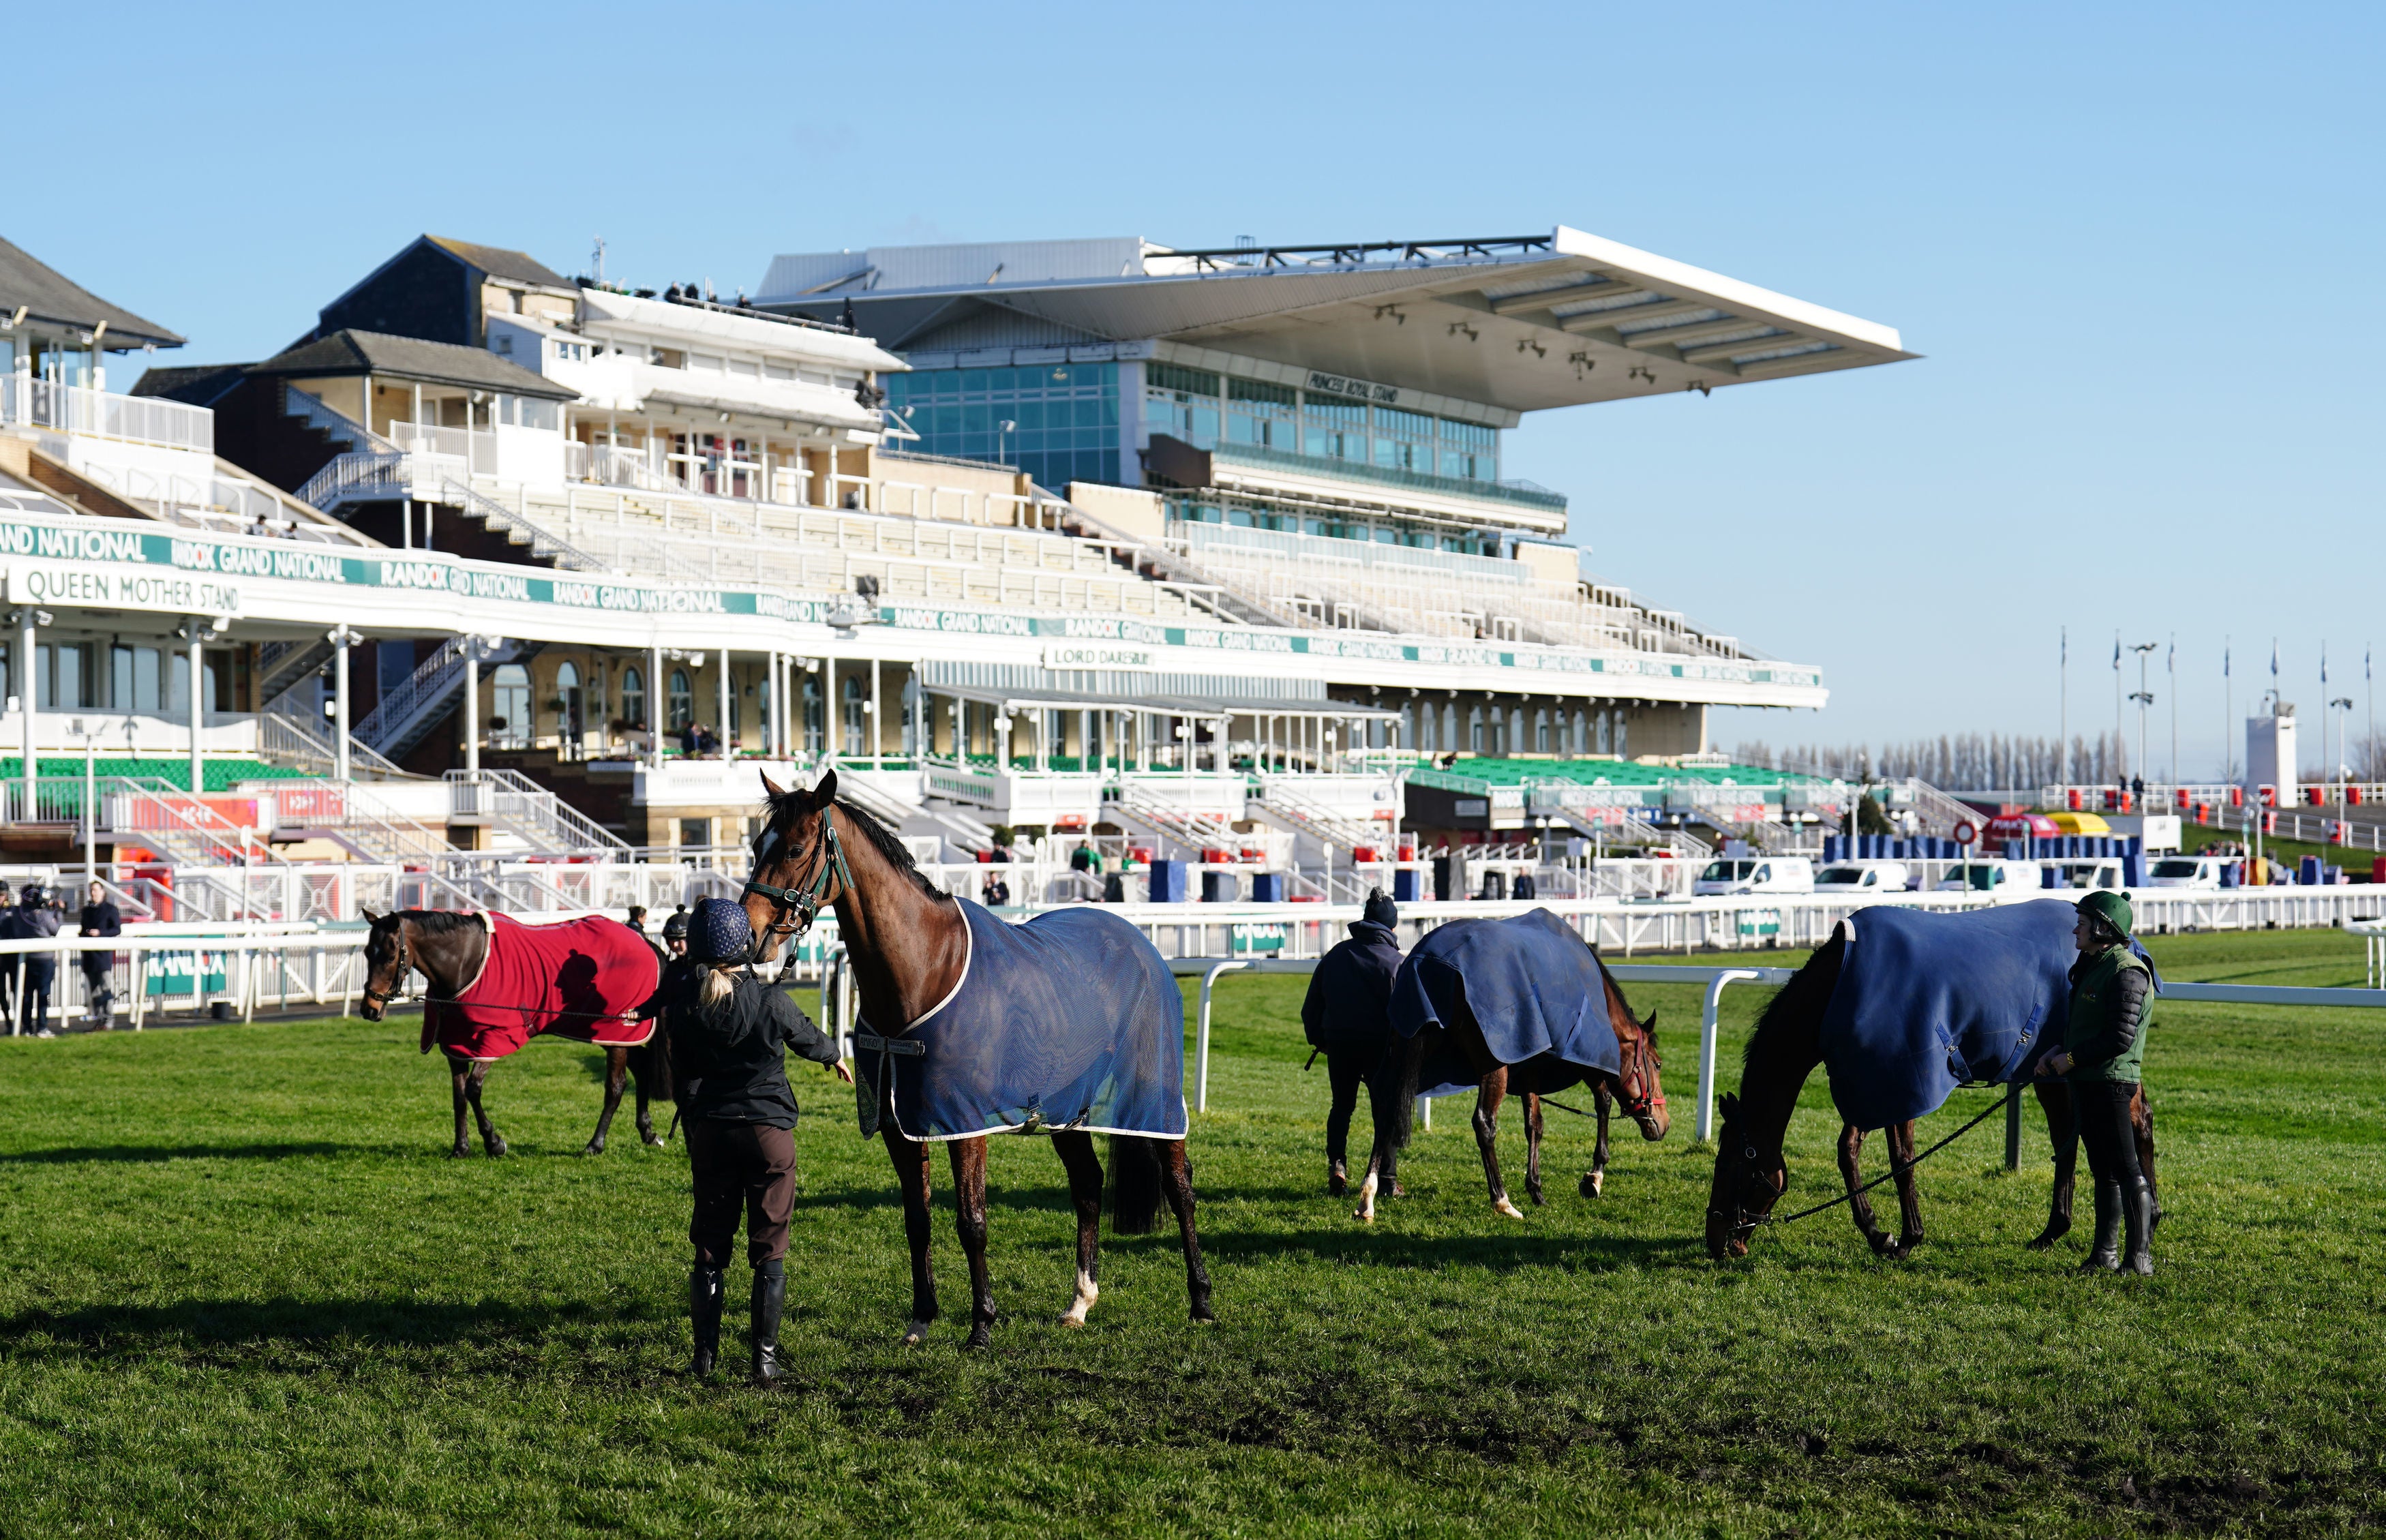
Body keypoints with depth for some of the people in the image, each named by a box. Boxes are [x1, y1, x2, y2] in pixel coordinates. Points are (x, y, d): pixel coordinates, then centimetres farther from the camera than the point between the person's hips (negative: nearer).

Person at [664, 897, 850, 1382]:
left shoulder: (682, 1006, -6)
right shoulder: (770, 1002, -11)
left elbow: (681, 1077, 4)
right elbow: (806, 1037, 9)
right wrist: (834, 1057, 32)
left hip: (709, 1134, 2)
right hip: (769, 1129, -2)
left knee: (710, 1248, 12)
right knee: (769, 1250, 6)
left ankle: (705, 1356, 14)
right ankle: (765, 1357, 5)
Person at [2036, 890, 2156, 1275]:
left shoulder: (2126, 973, -16)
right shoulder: (2091, 966, 15)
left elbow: (2120, 1038, -21)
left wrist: (2071, 1059, -16)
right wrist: (2057, 1052, 7)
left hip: (2111, 1083, -10)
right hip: (2085, 1083, 10)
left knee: (2126, 1170, -6)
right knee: (2102, 1170, 15)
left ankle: (2140, 1256, -3)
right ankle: (2104, 1253, 21)